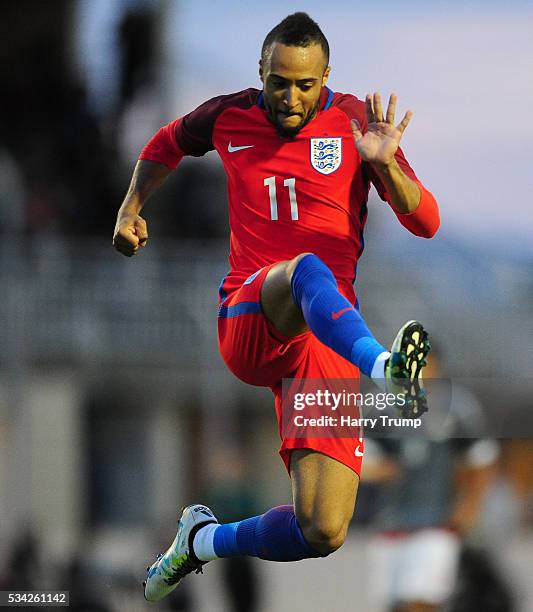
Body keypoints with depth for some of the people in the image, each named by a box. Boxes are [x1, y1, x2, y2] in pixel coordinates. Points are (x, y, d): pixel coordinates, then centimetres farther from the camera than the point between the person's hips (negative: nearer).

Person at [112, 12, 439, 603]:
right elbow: (166, 145, 34)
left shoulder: (354, 122, 3)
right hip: (246, 325, -1)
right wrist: (130, 210, 25)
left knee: (323, 534, -11)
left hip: (327, 338, 1)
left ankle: (204, 540, 20)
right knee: (307, 268, -39)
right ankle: (385, 369, -69)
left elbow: (426, 222, -4)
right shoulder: (228, 117, 9)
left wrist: (385, 164, -20)